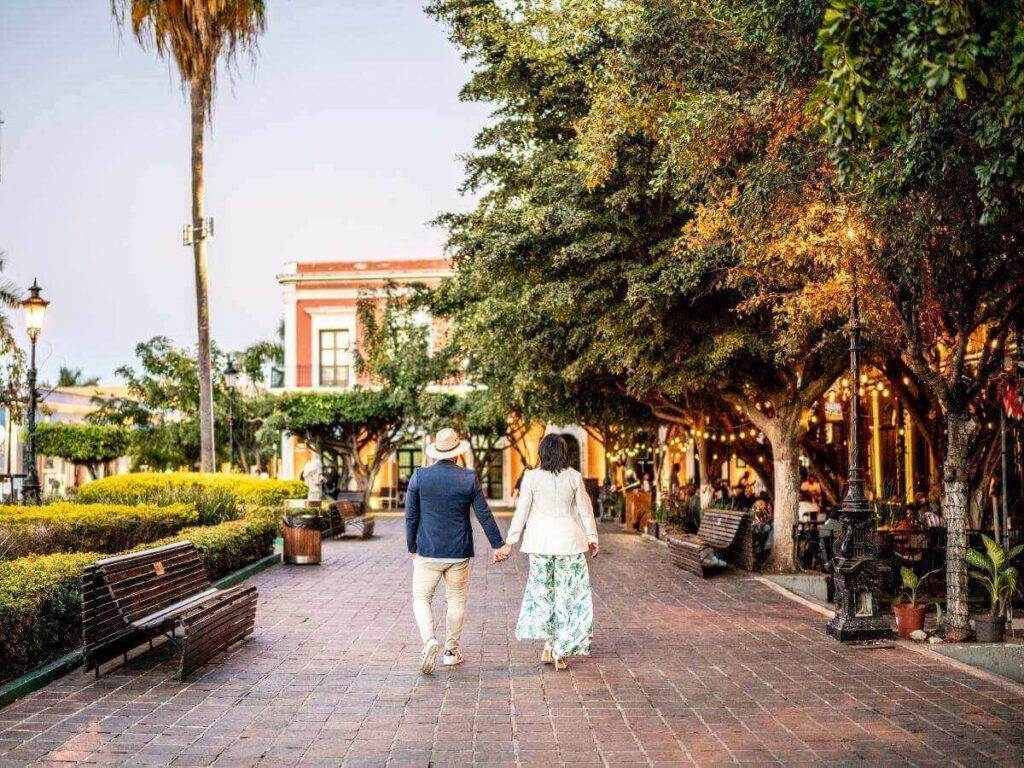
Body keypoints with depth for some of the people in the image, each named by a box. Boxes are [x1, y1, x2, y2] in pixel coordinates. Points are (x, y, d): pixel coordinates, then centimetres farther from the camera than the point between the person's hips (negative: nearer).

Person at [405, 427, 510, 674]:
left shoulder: (419, 476, -6)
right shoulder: (469, 478, -5)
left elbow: (410, 516, -1)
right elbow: (484, 515, -1)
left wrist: (412, 547, 11)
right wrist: (498, 545, 9)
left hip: (427, 552, -1)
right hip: (459, 553, 1)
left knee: (421, 599, 8)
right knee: (456, 600, 15)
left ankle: (429, 639, -16)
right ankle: (451, 652, 20)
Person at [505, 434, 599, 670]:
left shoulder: (532, 477, -6)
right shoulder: (574, 477, -4)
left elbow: (521, 511, -3)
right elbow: (585, 510, 4)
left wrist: (510, 540, 6)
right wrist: (592, 538, 16)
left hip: (540, 542, 0)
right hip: (569, 541, 0)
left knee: (541, 590, 15)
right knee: (567, 593, 6)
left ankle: (548, 645, 10)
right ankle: (561, 651, 5)